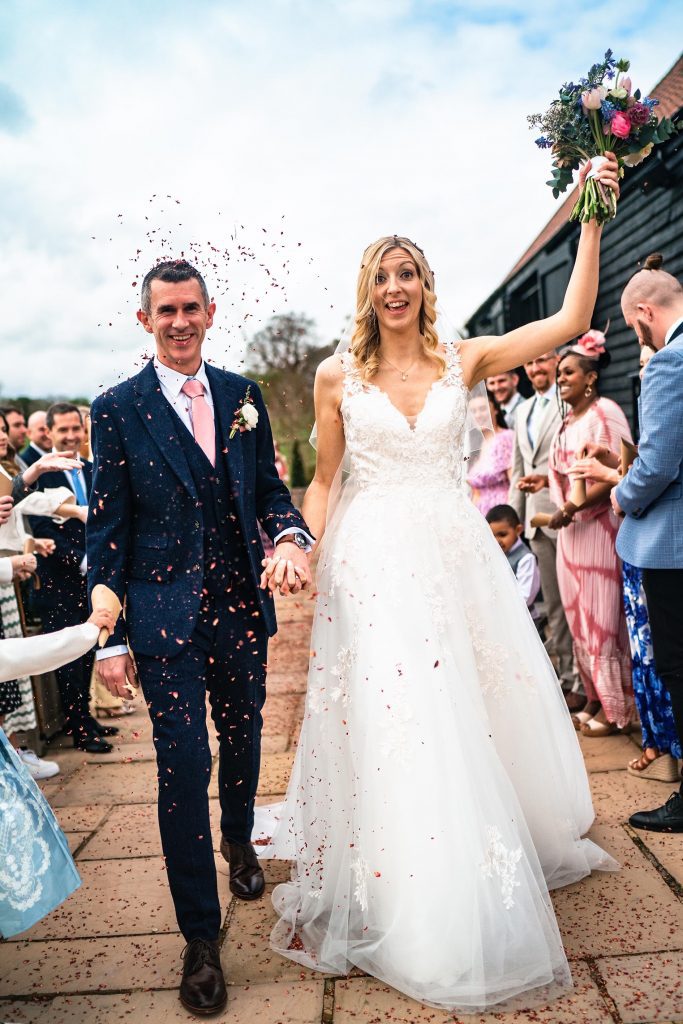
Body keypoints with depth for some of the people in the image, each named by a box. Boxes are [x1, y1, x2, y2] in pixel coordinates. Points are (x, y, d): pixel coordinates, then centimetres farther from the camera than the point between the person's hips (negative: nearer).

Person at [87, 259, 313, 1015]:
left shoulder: (242, 395, 5)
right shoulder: (118, 409, -5)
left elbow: (269, 486, 10)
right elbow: (106, 528, -5)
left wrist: (290, 535, -13)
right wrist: (112, 637, -7)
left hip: (242, 605, 4)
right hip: (165, 615, -4)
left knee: (243, 738, 21)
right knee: (183, 764, -1)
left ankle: (238, 839, 53)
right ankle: (200, 937, 17)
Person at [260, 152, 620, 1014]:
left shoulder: (463, 359, 4)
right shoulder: (337, 376, 2)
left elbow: (570, 320, 1)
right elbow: (323, 479, 7)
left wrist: (590, 219, 0)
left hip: (454, 554, 2)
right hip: (372, 563, -1)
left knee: (478, 716, 10)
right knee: (390, 725, 1)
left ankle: (501, 863, 37)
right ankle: (407, 912, 20)